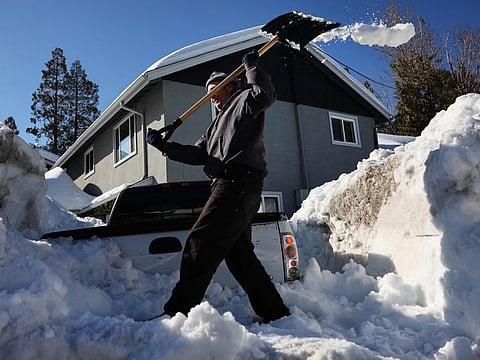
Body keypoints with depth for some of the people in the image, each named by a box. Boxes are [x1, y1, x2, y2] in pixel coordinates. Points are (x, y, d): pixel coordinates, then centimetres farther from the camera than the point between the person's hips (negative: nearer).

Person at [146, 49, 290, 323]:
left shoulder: (244, 101, 11)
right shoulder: (218, 124, 35)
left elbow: (266, 95, -13)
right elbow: (198, 154, 22)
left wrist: (252, 67, -6)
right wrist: (164, 146, 13)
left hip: (239, 181, -10)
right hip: (230, 185, 10)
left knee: (201, 242, -15)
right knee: (239, 253, 7)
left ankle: (179, 311, -13)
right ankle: (275, 312, 12)